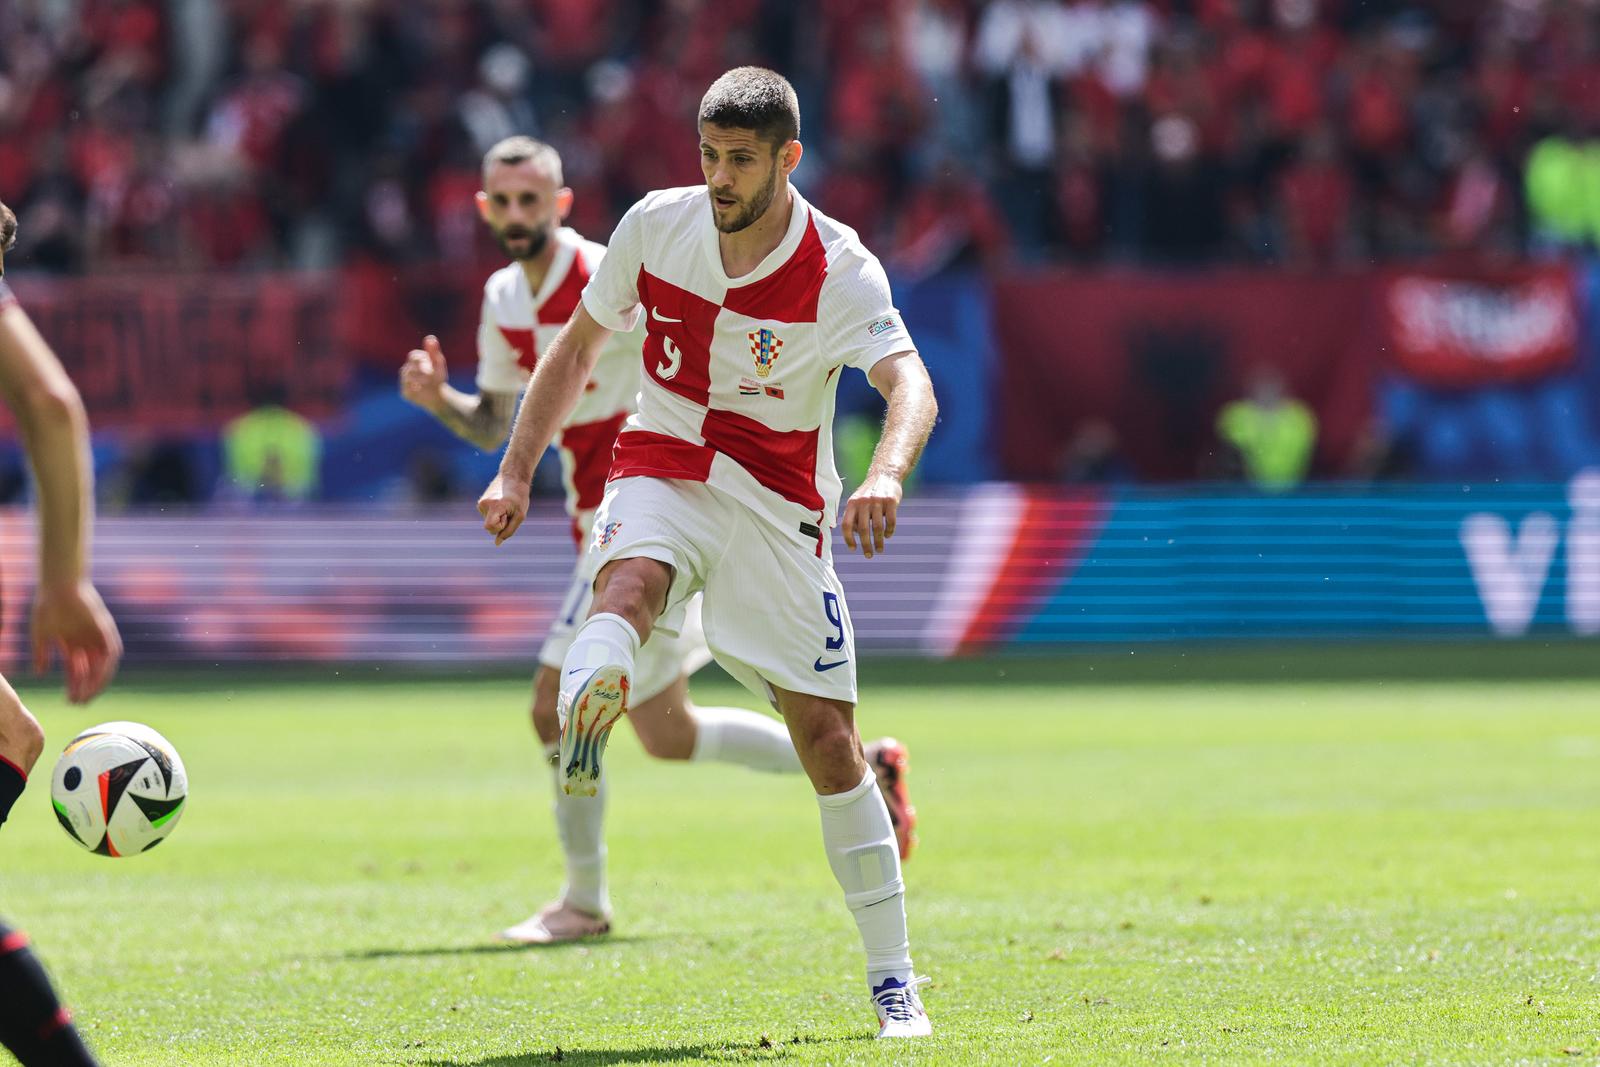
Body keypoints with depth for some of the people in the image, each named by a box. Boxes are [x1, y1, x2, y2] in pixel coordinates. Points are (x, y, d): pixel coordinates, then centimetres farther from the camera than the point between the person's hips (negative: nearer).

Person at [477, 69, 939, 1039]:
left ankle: (893, 978, 7)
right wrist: (517, 471, 3)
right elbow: (578, 347, 10)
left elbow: (911, 385, -29)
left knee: (829, 738, -3)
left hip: (781, 504, -2)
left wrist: (887, 475, -50)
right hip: (664, 468, 2)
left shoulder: (840, 269, -14)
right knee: (633, 579, -36)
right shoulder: (656, 226, -4)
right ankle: (586, 711, -70)